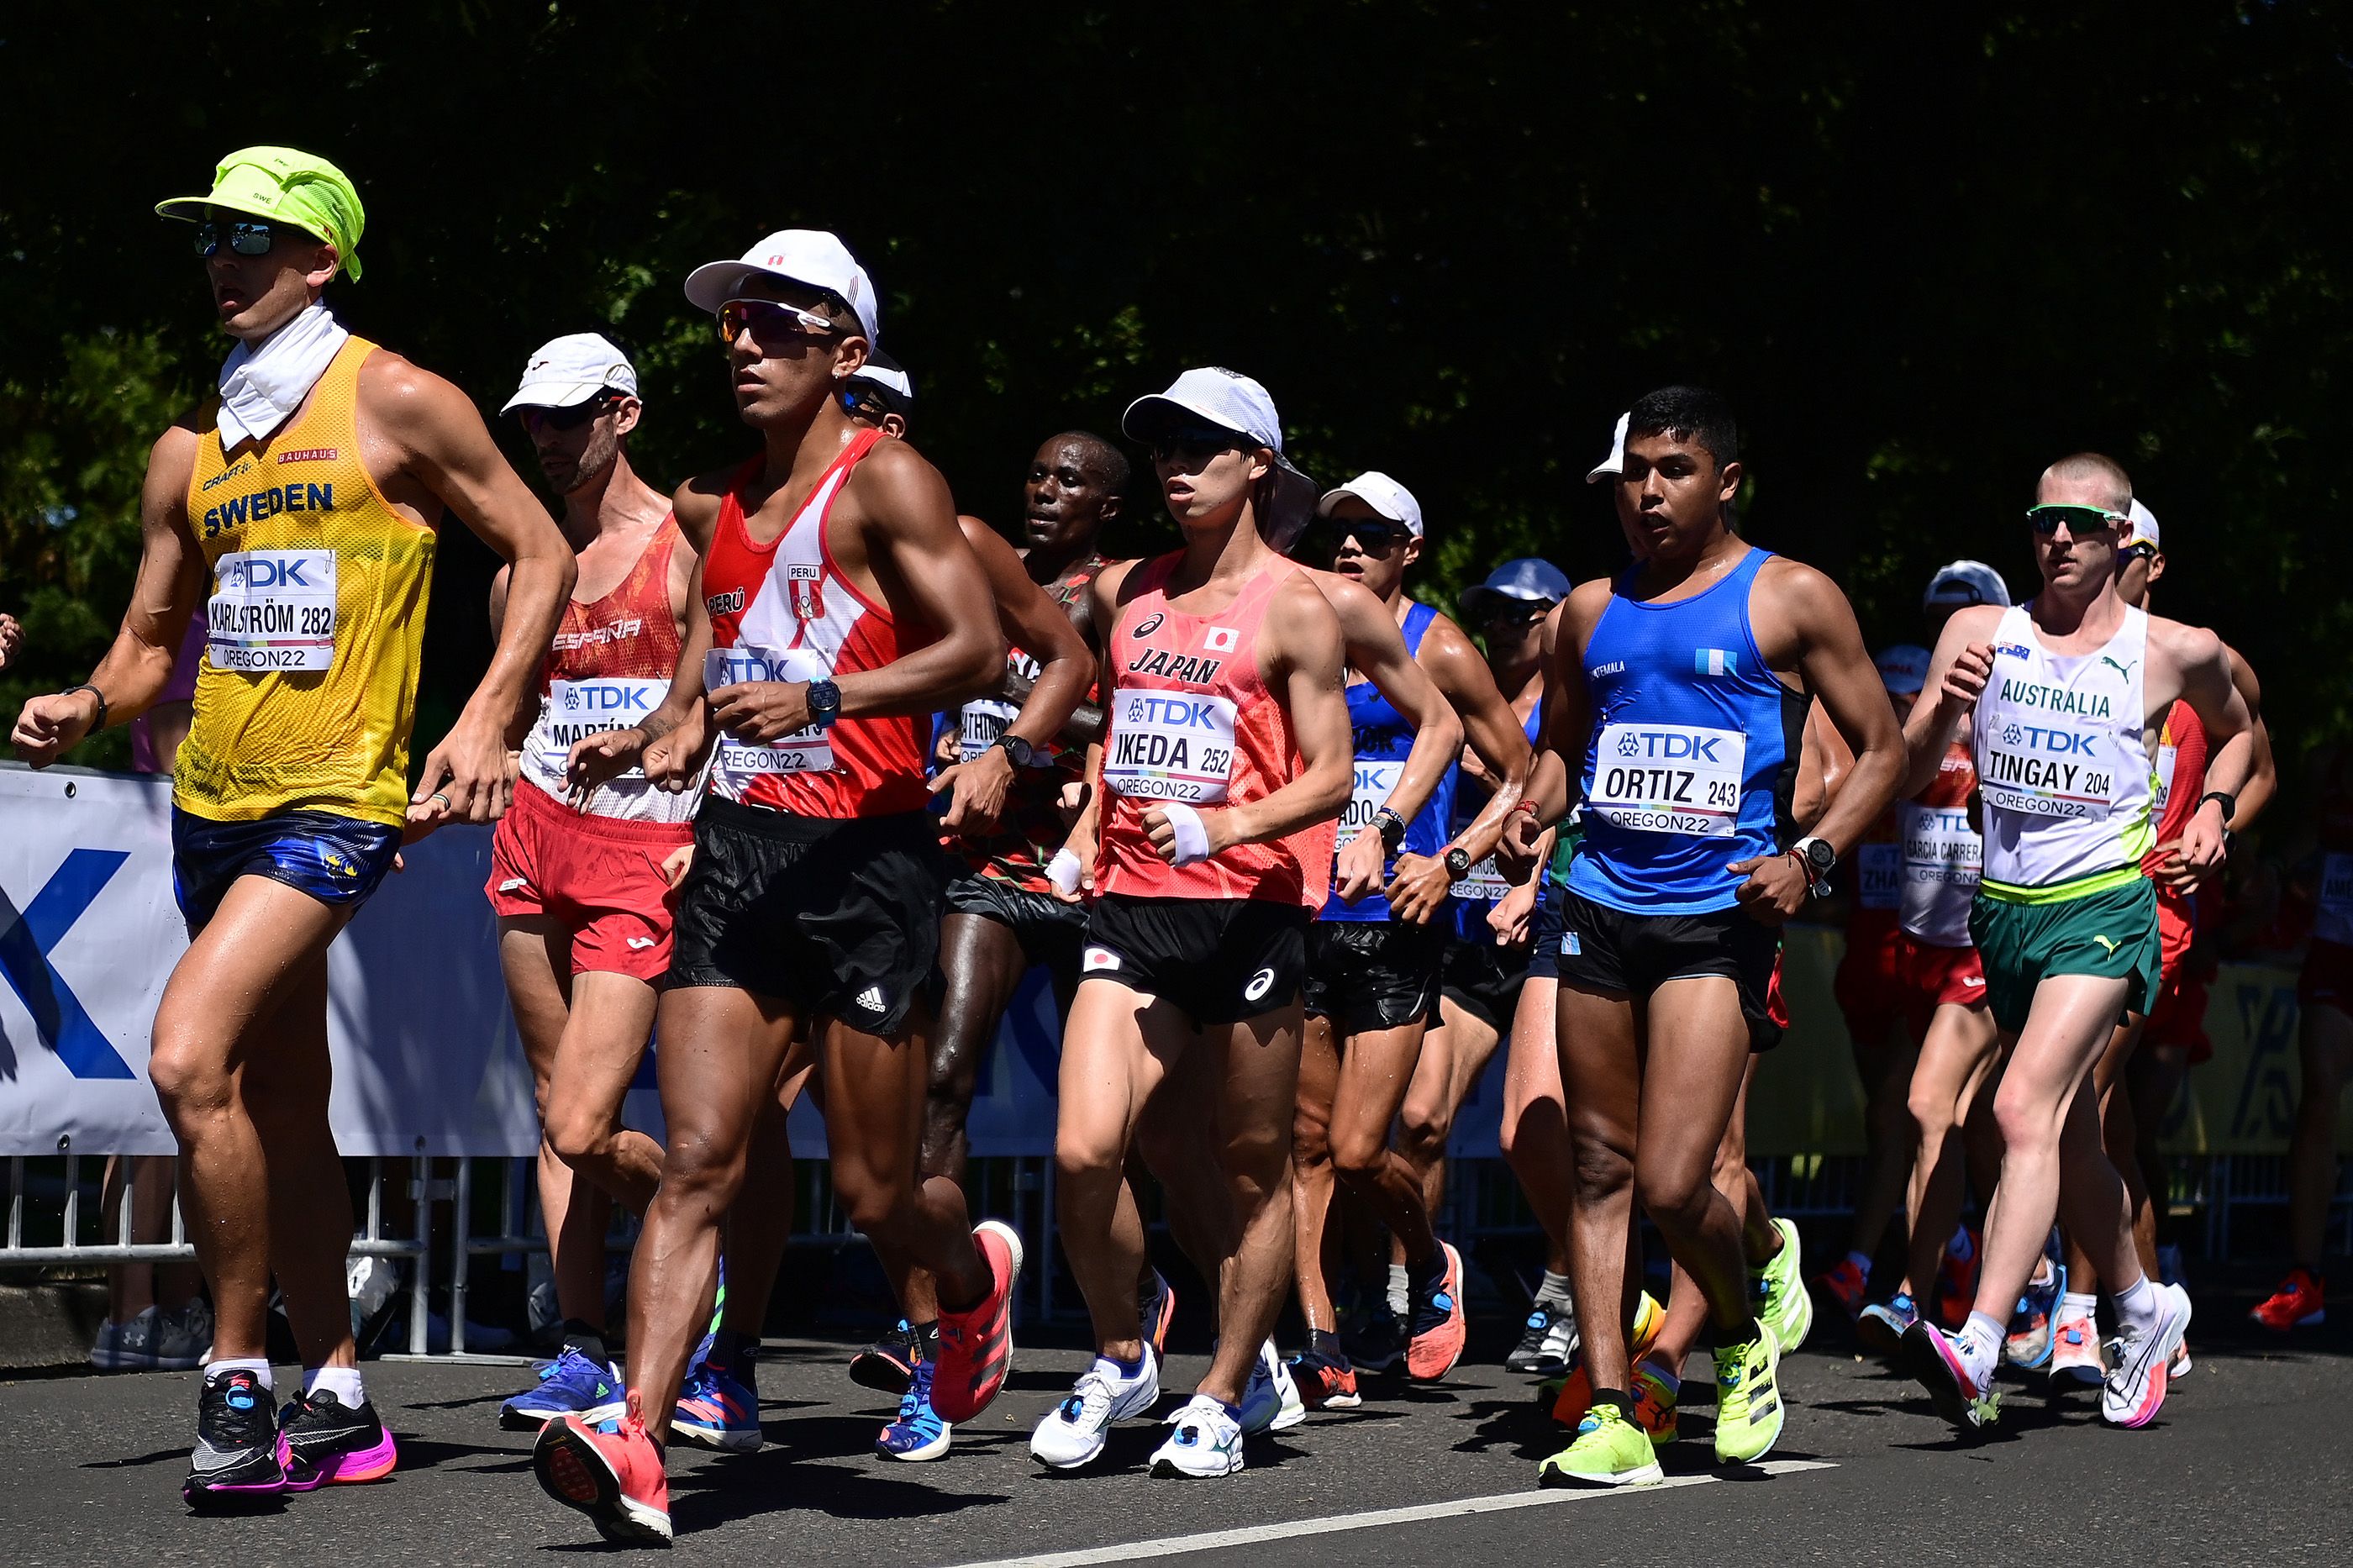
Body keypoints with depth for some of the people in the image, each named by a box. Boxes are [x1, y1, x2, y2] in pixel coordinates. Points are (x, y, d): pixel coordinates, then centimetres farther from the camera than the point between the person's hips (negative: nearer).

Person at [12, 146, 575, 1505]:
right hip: (214, 803, 7)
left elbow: (542, 553, -1)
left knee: (188, 1060, -23)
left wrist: (487, 720, -12)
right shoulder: (190, 450, 13)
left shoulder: (397, 403, -4)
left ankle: (240, 1378, -13)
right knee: (284, 1111, 13)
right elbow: (151, 640, 19)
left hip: (339, 798, -7)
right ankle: (337, 1404, 23)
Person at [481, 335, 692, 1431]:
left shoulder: (689, 546, -4)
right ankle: (585, 1351, 10)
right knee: (553, 1114, 5)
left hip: (645, 855, -6)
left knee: (582, 1128, -13)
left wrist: (711, 837, -14)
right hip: (536, 844, 6)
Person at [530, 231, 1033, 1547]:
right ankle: (638, 1448, -19)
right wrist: (668, 732, 9)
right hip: (738, 847, 5)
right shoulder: (711, 502, 15)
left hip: (869, 857, -5)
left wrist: (823, 698, -26)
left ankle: (975, 1273, 39)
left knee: (877, 1194, 4)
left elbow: (978, 649, -15)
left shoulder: (886, 482, -6)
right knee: (699, 1160, -9)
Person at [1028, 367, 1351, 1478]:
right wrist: (1090, 823, 15)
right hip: (1131, 905, 3)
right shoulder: (1122, 592, 12)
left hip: (1249, 908, -3)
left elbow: (1330, 777, -7)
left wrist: (1226, 824, -22)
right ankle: (1120, 1361, 9)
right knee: (1084, 1149, -12)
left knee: (1253, 1167, 5)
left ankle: (1221, 1400, 18)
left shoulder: (1291, 607, -2)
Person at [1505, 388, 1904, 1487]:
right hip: (1600, 908, 5)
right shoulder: (1592, 612, 13)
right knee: (1600, 1166, 3)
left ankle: (1742, 1339, 17)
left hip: (1717, 916, -5)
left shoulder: (1792, 600, 1)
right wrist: (1538, 805, 4)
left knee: (1672, 1184, -12)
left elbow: (1881, 749, 3)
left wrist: (1813, 857, -11)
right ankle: (1610, 1415, 7)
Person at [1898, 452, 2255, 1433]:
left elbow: (2237, 731, 23)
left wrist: (2214, 807, 5)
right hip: (2004, 910, 5)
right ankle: (2142, 1308, 40)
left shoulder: (2177, 652, 1)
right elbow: (1910, 775, 2)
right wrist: (1943, 712, -18)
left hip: (2103, 909, -5)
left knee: (2026, 1108, -24)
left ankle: (1976, 1352, -35)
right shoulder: (1981, 634, 5)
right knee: (2068, 1136, 16)